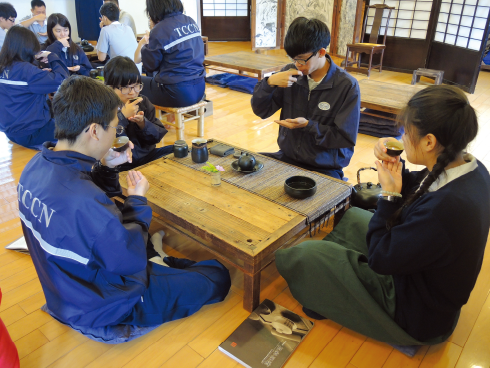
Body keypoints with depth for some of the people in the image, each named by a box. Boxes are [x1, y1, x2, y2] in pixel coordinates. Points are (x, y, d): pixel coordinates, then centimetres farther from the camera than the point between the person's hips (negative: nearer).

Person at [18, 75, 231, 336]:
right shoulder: (84, 202, -40)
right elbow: (131, 261, -26)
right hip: (102, 309, -8)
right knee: (219, 275, 4)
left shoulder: (36, 167, -11)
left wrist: (106, 168, -8)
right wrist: (137, 200, -16)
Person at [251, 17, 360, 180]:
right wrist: (269, 82, -15)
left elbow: (346, 139, -10)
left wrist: (308, 125, -22)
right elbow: (260, 110, 4)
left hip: (325, 170, -4)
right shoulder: (291, 73, -1)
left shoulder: (347, 86, -12)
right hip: (286, 157, 4)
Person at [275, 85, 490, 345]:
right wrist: (395, 166, -11)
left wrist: (389, 194, -22)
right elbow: (415, 190, 8)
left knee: (306, 256, -5)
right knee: (353, 216, 18)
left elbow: (381, 259, -27)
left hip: (418, 317, -9)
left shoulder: (447, 207, -39)